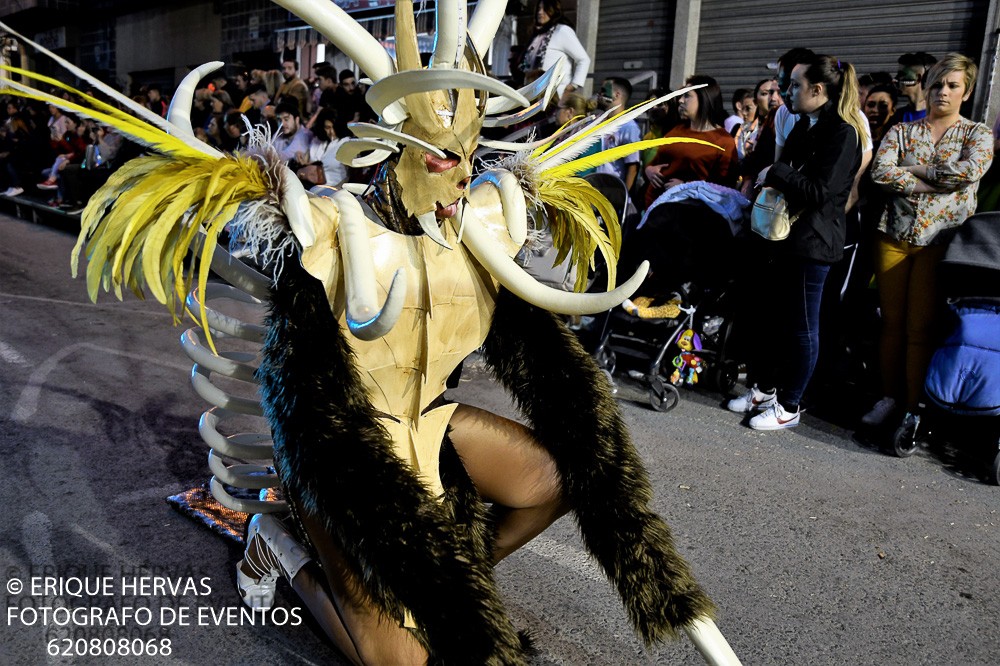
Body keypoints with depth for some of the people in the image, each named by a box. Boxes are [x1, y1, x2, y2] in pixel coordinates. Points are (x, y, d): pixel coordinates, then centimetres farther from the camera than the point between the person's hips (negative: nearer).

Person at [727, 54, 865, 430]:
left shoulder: (843, 133, -12)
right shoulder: (803, 127, 15)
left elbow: (820, 191, -20)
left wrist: (776, 173, -14)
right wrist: (765, 178, 2)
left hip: (812, 243, -9)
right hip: (780, 234, 9)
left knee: (800, 328, 2)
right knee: (766, 316, 15)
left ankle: (787, 407, 13)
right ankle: (763, 389, 30)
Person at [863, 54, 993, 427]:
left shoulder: (977, 134, 8)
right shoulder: (902, 130, 11)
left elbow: (970, 171, -13)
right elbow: (880, 172, -7)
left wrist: (910, 171, -7)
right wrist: (935, 182, -11)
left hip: (940, 240, -2)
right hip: (894, 235, 2)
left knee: (920, 329, -3)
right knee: (892, 323, 6)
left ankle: (912, 410, 6)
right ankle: (888, 398, 18)